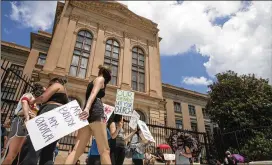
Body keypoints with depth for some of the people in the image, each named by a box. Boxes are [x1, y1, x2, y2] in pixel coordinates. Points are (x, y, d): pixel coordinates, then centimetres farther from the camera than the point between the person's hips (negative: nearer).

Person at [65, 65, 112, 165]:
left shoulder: (92, 82, 32)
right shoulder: (101, 79, 9)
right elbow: (94, 93, -10)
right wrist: (87, 108, -25)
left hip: (87, 115, 8)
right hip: (96, 112, -8)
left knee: (77, 150, 1)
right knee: (104, 150, -10)